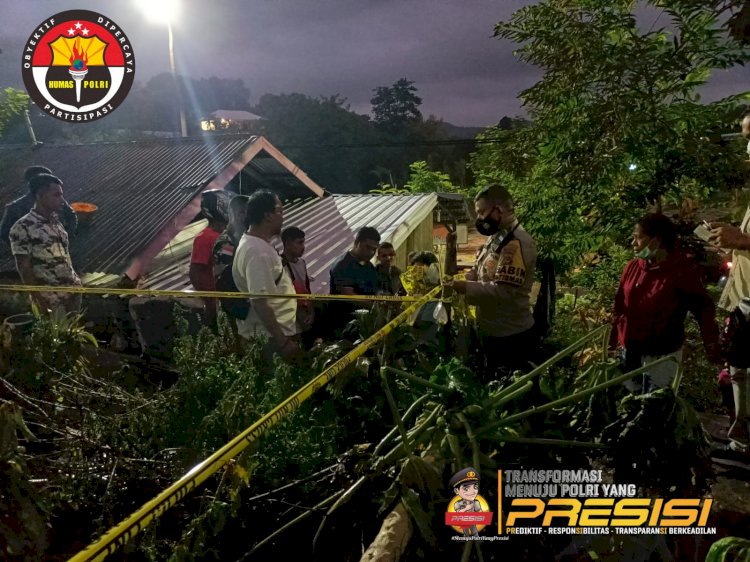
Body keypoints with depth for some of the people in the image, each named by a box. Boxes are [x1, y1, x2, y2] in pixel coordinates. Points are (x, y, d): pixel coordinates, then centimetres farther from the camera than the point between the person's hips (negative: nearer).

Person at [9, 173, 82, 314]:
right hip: (49, 299, -6)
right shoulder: (23, 227, -14)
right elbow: (24, 268, -13)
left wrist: (76, 281, 14)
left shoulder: (56, 221, 8)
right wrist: (39, 300, -14)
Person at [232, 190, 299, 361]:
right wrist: (283, 342, -26)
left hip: (271, 333, 10)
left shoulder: (258, 244, 10)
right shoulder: (257, 252, -23)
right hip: (269, 338, -10)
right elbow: (259, 302, -27)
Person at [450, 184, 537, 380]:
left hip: (511, 338, -9)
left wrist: (465, 288, -24)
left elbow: (503, 291, -28)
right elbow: (478, 273, 14)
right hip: (492, 332, 9)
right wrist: (455, 280, -4)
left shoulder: (516, 243, -22)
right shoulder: (496, 237, 8)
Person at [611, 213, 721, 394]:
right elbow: (620, 306, 6)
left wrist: (712, 348, -12)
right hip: (630, 350, 6)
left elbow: (702, 309, -12)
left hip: (662, 353, -5)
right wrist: (611, 341, 8)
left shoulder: (683, 270, -15)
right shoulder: (632, 267, 0)